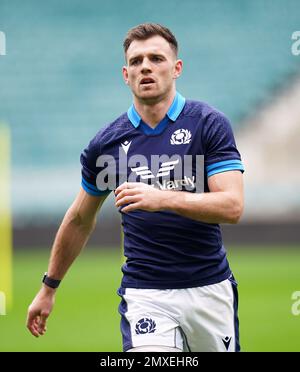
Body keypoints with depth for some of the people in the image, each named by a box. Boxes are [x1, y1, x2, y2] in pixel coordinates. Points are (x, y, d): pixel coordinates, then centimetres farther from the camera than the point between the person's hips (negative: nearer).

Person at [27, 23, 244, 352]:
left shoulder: (208, 124, -4)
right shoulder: (106, 143, 4)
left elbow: (232, 206, -14)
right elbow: (80, 220, 18)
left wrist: (162, 198, -27)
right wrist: (48, 288, 22)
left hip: (209, 288, 0)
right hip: (144, 295, 0)